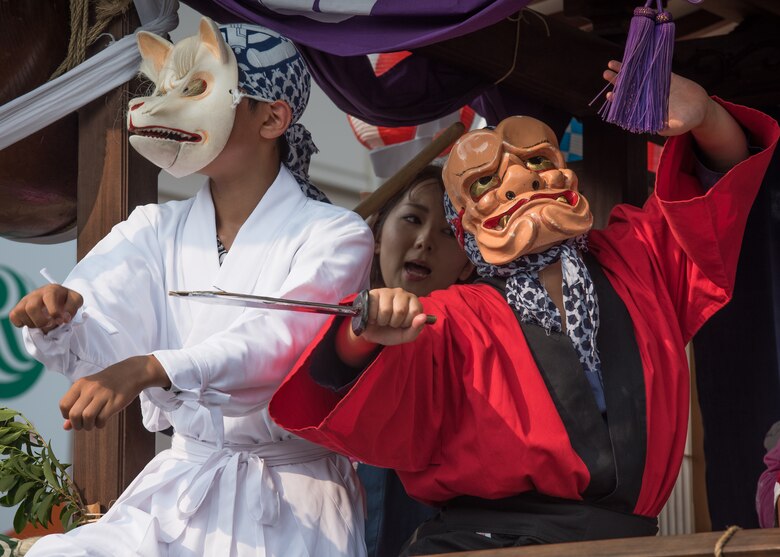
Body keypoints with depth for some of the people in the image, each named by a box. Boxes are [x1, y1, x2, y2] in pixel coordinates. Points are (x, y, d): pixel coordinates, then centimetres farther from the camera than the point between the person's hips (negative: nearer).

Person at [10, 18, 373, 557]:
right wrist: (59, 317, -31)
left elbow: (278, 343, -24)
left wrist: (151, 370, -39)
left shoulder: (334, 235, -7)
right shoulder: (156, 231, 7)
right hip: (179, 487, 3)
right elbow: (95, 343, -6)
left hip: (293, 506, -3)